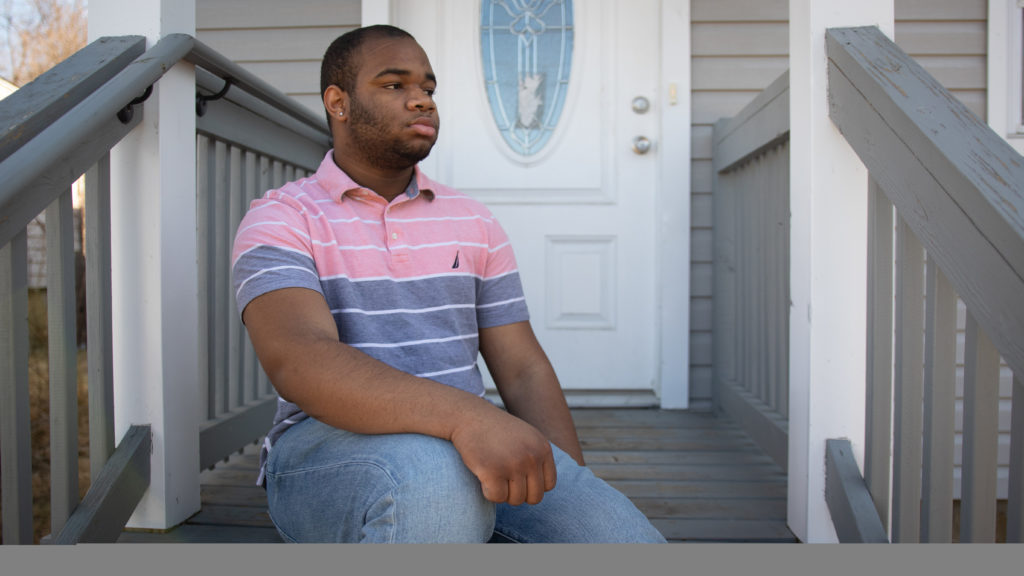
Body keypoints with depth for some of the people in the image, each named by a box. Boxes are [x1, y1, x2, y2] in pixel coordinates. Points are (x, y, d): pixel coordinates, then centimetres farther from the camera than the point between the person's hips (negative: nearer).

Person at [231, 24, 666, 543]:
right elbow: (298, 361, -20)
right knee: (431, 481, -39)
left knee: (626, 534, -22)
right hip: (326, 450, -3)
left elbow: (523, 371, 12)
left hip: (473, 443, 4)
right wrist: (468, 416, -36)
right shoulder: (280, 220, 0)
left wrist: (575, 491, -5)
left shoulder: (474, 223, 15)